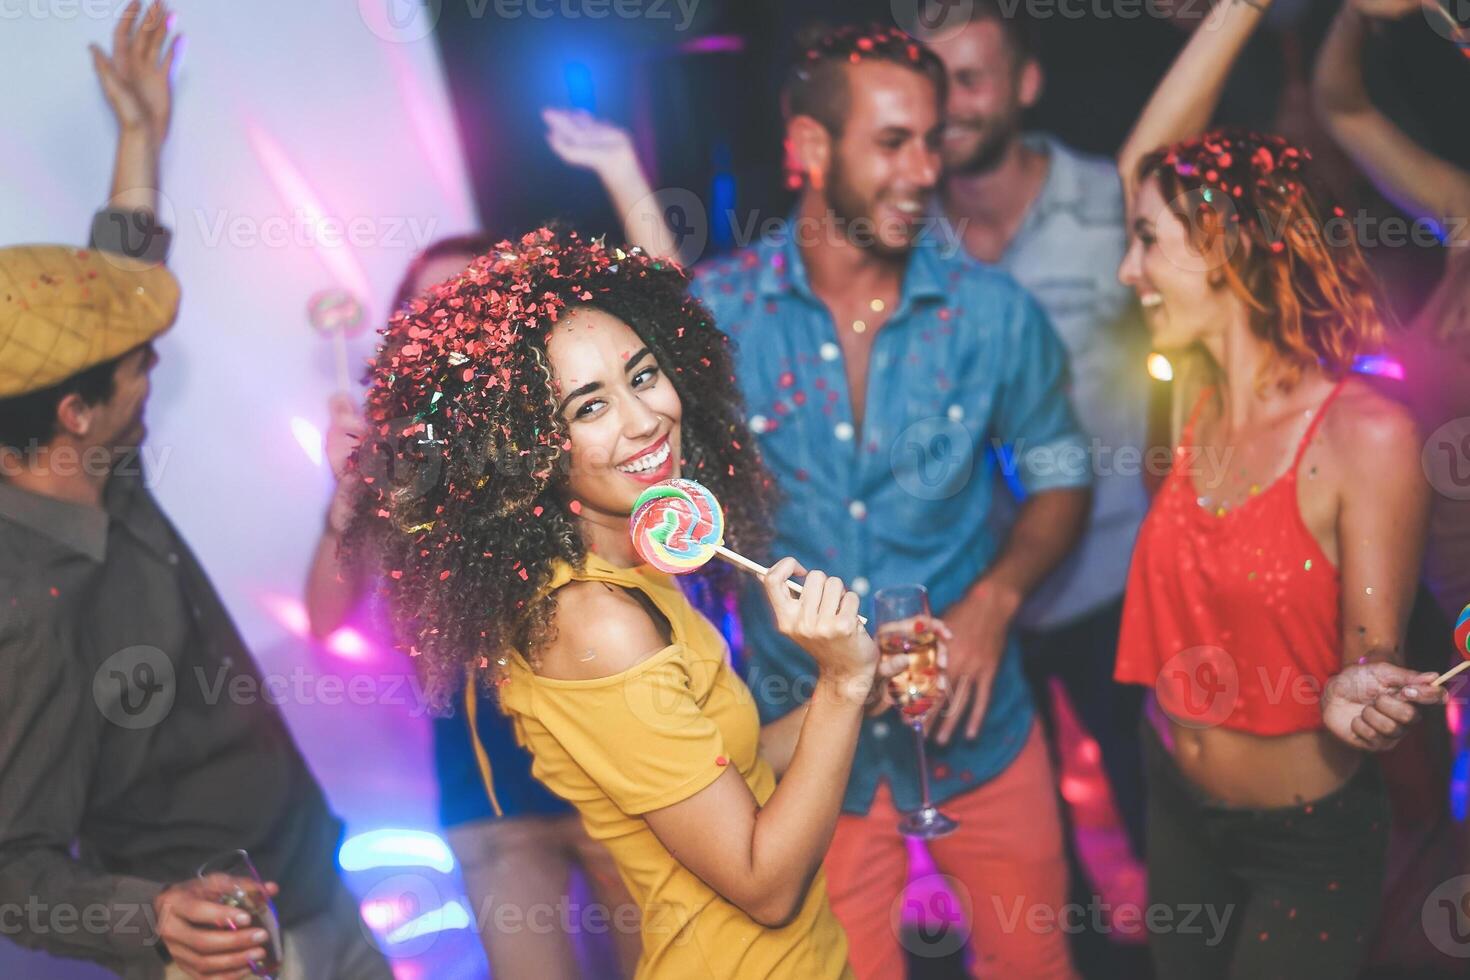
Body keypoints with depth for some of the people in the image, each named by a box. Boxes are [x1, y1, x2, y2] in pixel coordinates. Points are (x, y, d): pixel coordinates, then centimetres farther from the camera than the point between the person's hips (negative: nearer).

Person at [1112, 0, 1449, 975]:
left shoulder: (1366, 436, -24)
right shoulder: (1203, 396, -7)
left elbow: (1371, 657, -19)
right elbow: (1142, 162, -4)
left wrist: (1353, 700, -42)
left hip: (1309, 846, -6)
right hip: (1180, 807, 6)